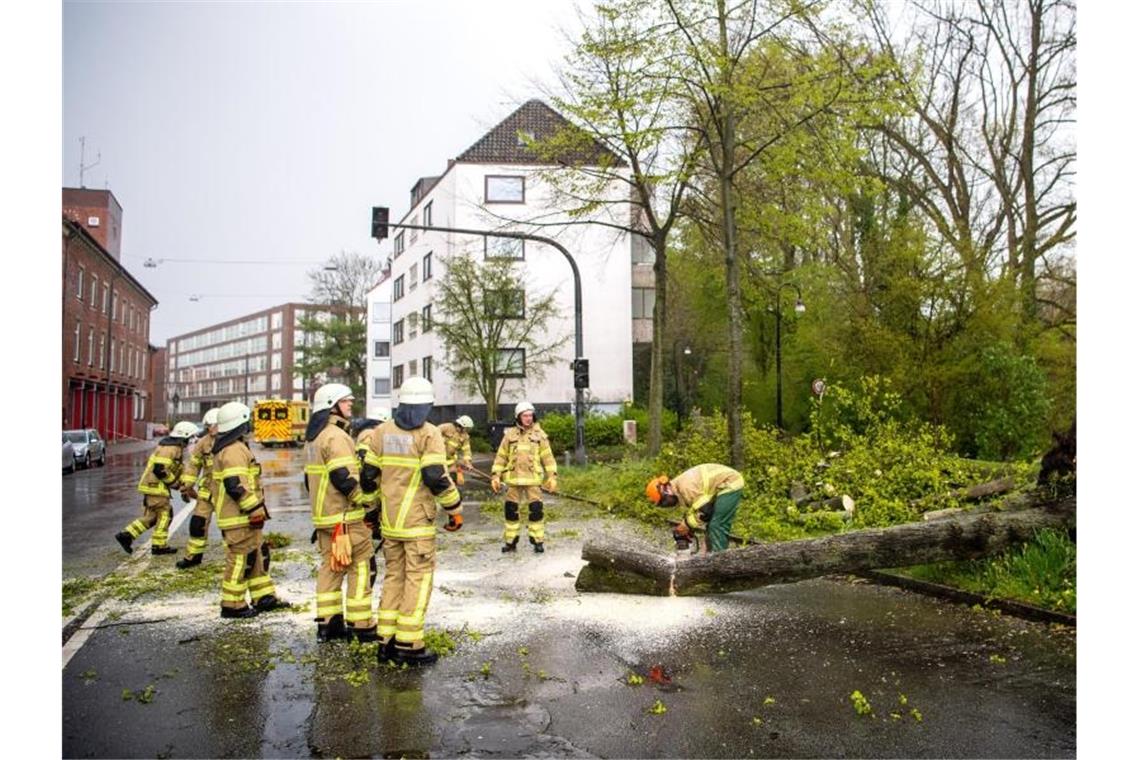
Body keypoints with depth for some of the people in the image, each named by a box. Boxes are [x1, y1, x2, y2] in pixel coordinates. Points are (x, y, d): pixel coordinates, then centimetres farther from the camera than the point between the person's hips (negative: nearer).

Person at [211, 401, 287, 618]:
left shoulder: (229, 448, 18)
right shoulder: (234, 450, -18)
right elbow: (236, 486, -25)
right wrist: (255, 509, -20)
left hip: (242, 516, 11)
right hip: (239, 518, -11)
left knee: (258, 554, 15)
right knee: (241, 559, -4)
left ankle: (264, 597, 21)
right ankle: (232, 605, 4)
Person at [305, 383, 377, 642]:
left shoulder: (313, 437, 16)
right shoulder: (336, 436, -17)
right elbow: (344, 479, -23)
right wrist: (368, 502, -13)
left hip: (323, 515, 10)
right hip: (345, 516, -10)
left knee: (330, 567, 13)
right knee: (360, 567, -3)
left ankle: (328, 623, 17)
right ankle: (362, 624, 1)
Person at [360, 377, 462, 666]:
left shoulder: (383, 431, 7)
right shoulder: (428, 433, -10)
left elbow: (369, 474, 9)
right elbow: (436, 477, -17)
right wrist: (456, 509, -6)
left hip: (389, 519, 6)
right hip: (418, 521, -6)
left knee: (393, 575, 15)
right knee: (418, 578, 1)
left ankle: (387, 641, 18)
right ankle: (409, 645, 2)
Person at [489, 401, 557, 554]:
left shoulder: (539, 435, 2)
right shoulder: (510, 435, 4)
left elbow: (548, 457, 2)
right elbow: (501, 457, 8)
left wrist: (552, 476, -3)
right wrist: (495, 476, 3)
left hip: (533, 479, -1)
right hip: (514, 479, 2)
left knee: (536, 509, -5)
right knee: (510, 510, 5)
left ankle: (538, 541, 7)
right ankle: (510, 541, 18)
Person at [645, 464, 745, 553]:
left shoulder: (684, 485, -24)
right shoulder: (679, 491, 8)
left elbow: (704, 509, -25)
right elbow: (691, 511, 16)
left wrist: (685, 526, -12)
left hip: (730, 484, -10)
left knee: (717, 527, -13)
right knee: (712, 526, 11)